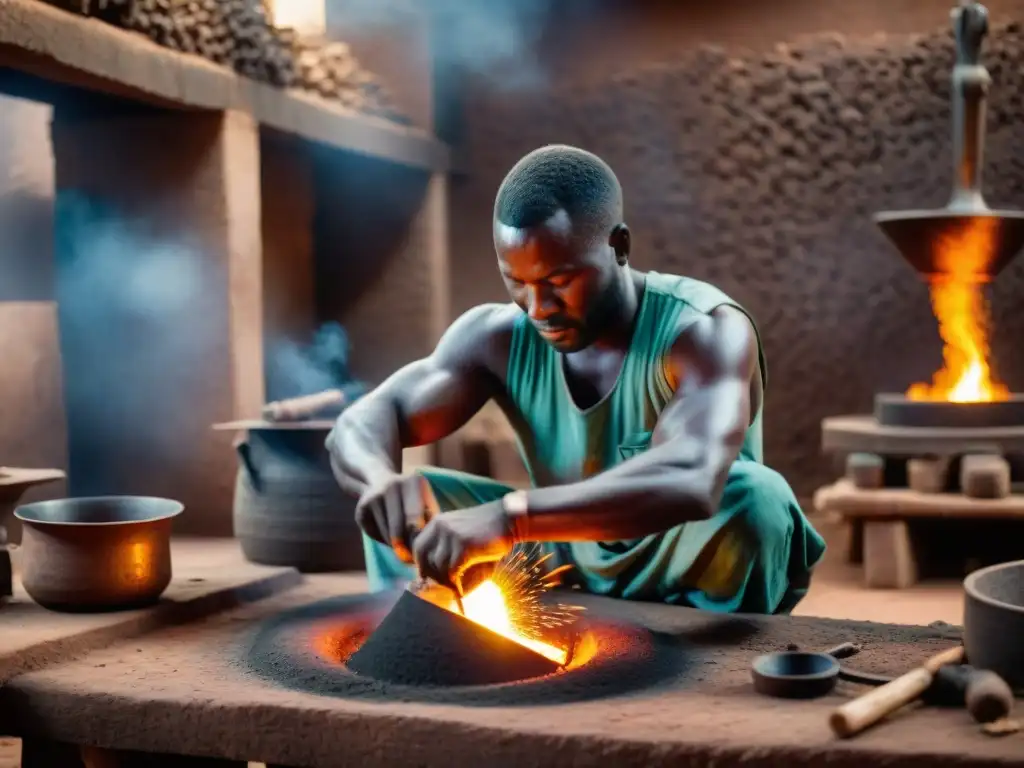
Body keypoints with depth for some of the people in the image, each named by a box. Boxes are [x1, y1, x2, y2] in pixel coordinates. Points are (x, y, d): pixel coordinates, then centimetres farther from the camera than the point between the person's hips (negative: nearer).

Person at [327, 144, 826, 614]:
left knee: (754, 494, -35)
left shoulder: (704, 331, -26)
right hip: (571, 581, 4)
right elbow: (358, 426, -15)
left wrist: (509, 518, -56)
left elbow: (694, 482, -45)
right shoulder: (500, 337, -10)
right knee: (409, 505, -11)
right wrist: (380, 480, -40)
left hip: (695, 587, -3)